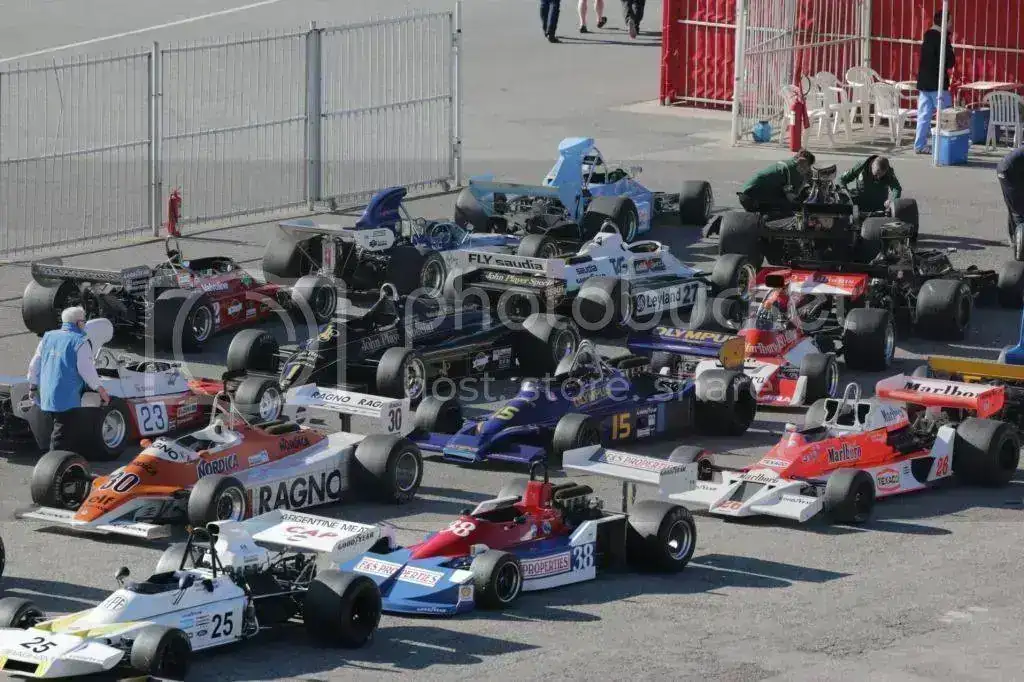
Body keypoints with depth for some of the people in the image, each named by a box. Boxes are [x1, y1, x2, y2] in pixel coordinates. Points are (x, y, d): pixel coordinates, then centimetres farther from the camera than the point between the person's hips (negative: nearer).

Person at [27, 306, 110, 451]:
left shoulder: (48, 337, 12)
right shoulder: (80, 342, -8)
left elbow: (34, 365, 15)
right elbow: (87, 370, -13)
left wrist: (33, 386, 27)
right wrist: (100, 389, -3)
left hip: (46, 396, 7)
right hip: (67, 399, -7)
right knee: (62, 436, -6)